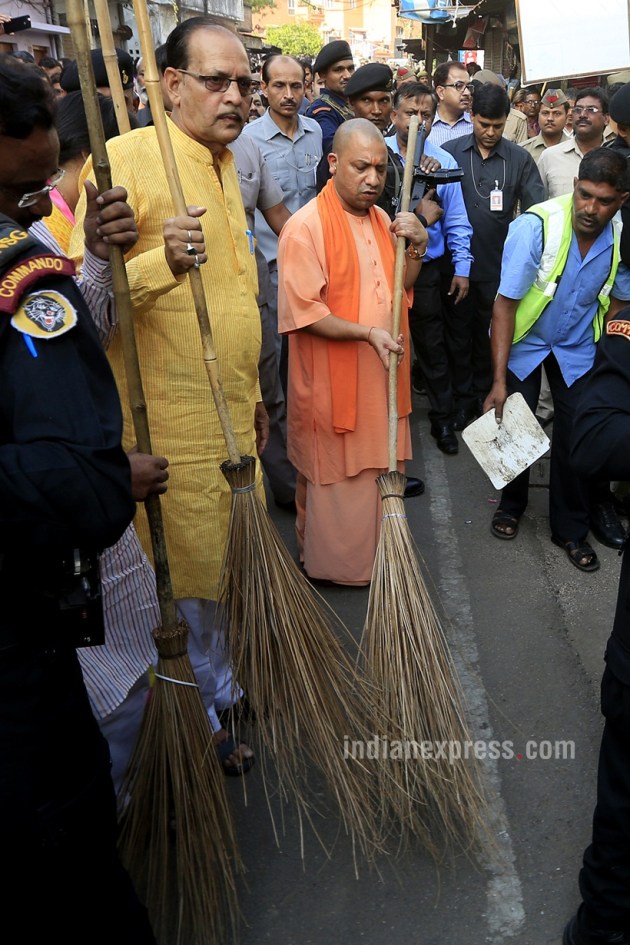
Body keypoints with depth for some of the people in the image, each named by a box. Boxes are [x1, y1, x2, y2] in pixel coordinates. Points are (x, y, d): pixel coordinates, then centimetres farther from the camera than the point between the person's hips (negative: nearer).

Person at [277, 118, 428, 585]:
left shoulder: (381, 219, 9)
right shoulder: (306, 226, -16)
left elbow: (400, 286, 17)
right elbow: (302, 312, -21)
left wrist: (417, 247, -1)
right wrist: (367, 331, -25)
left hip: (380, 373, 7)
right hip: (332, 377, -7)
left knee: (376, 467, 18)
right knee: (336, 475, 6)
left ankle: (372, 549, 36)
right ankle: (333, 562, 25)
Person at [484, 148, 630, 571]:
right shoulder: (536, 227, -27)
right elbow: (506, 304, -24)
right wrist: (499, 380, -26)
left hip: (578, 348, 2)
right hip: (524, 343, -2)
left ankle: (571, 528, 20)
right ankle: (512, 504, 31)